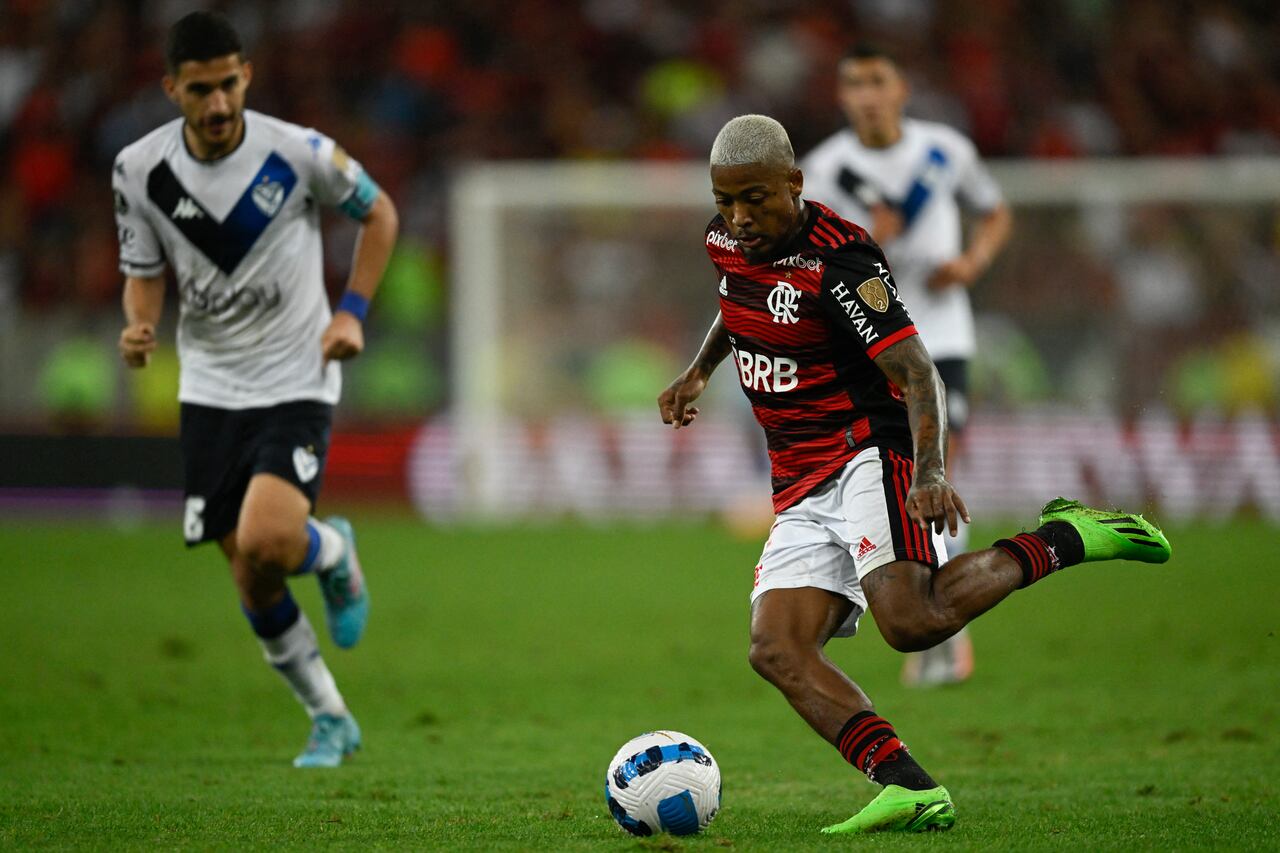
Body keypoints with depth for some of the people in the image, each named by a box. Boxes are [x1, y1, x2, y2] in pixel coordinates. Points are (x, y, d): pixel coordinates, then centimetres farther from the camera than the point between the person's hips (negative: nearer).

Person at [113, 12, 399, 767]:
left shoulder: (297, 153, -14)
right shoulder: (140, 171, -7)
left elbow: (379, 213, 3)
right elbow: (145, 273, 6)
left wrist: (353, 311, -7)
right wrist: (139, 327, -16)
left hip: (298, 380, -3)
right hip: (211, 388, 3)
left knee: (267, 540, -25)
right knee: (252, 581, 4)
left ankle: (334, 552, 12)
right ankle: (331, 721, 24)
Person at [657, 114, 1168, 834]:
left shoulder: (840, 260, -18)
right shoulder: (728, 241, 7)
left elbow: (918, 376, -25)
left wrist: (930, 471, -39)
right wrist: (699, 371, 29)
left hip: (870, 454, -8)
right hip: (802, 492, 8)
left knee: (911, 621, -31)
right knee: (777, 650, -14)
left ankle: (1066, 538, -9)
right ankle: (913, 791, -24)